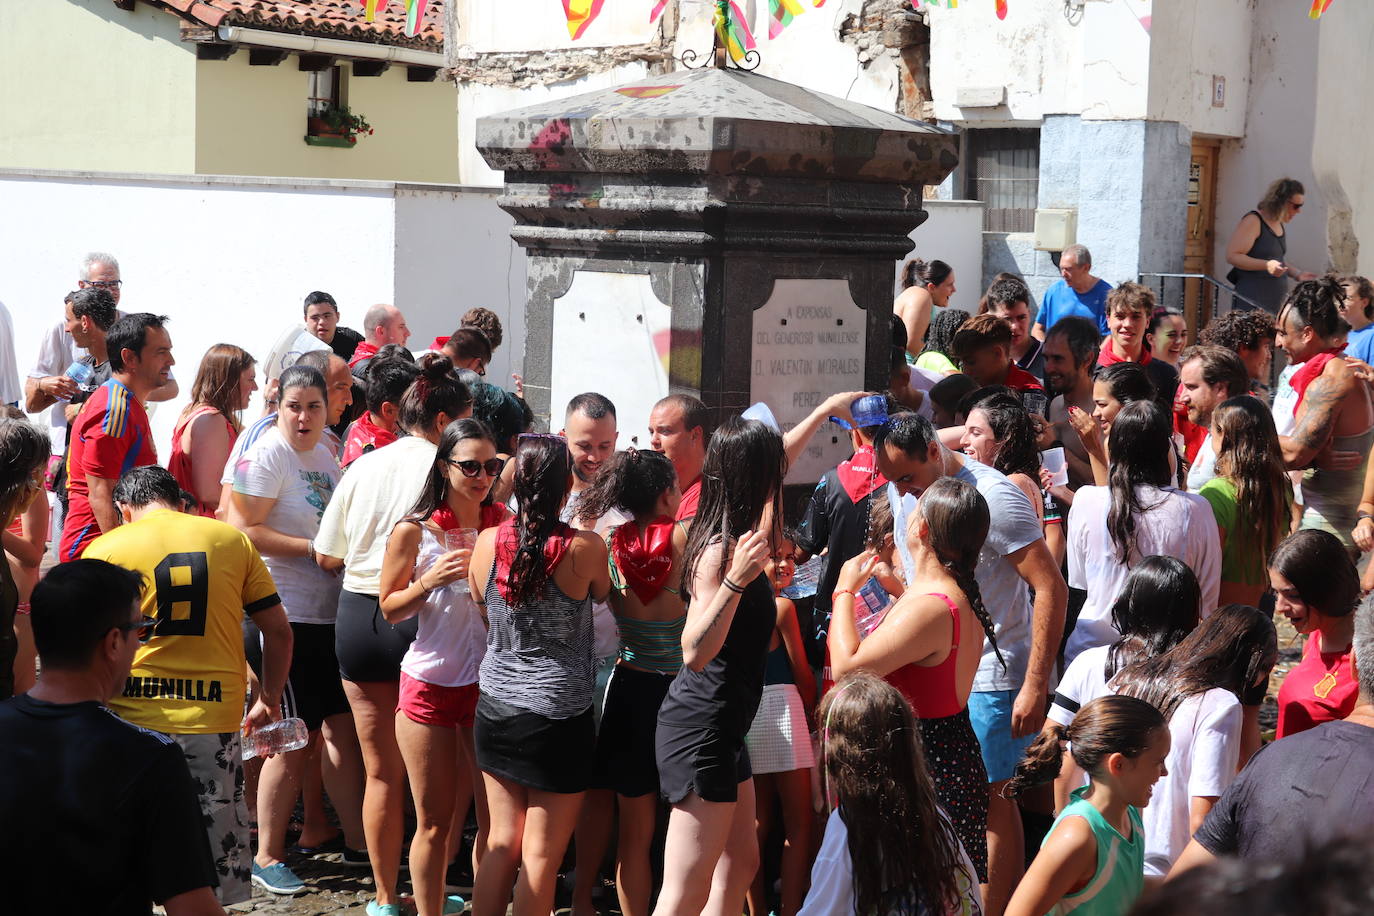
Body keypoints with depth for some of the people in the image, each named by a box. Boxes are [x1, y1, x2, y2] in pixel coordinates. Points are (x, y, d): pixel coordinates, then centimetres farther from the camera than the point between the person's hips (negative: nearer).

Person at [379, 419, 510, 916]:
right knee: (435, 821, 6)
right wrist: (430, 582, -18)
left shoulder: (505, 523, 2)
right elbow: (389, 608, -1)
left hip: (489, 683, 3)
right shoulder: (414, 531, -6)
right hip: (430, 684, -2)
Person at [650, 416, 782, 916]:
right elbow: (695, 653, -26)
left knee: (739, 866, 18)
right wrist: (734, 581, -37)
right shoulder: (718, 550, -21)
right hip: (701, 728, -10)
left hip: (723, 726, 10)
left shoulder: (737, 538, 5)